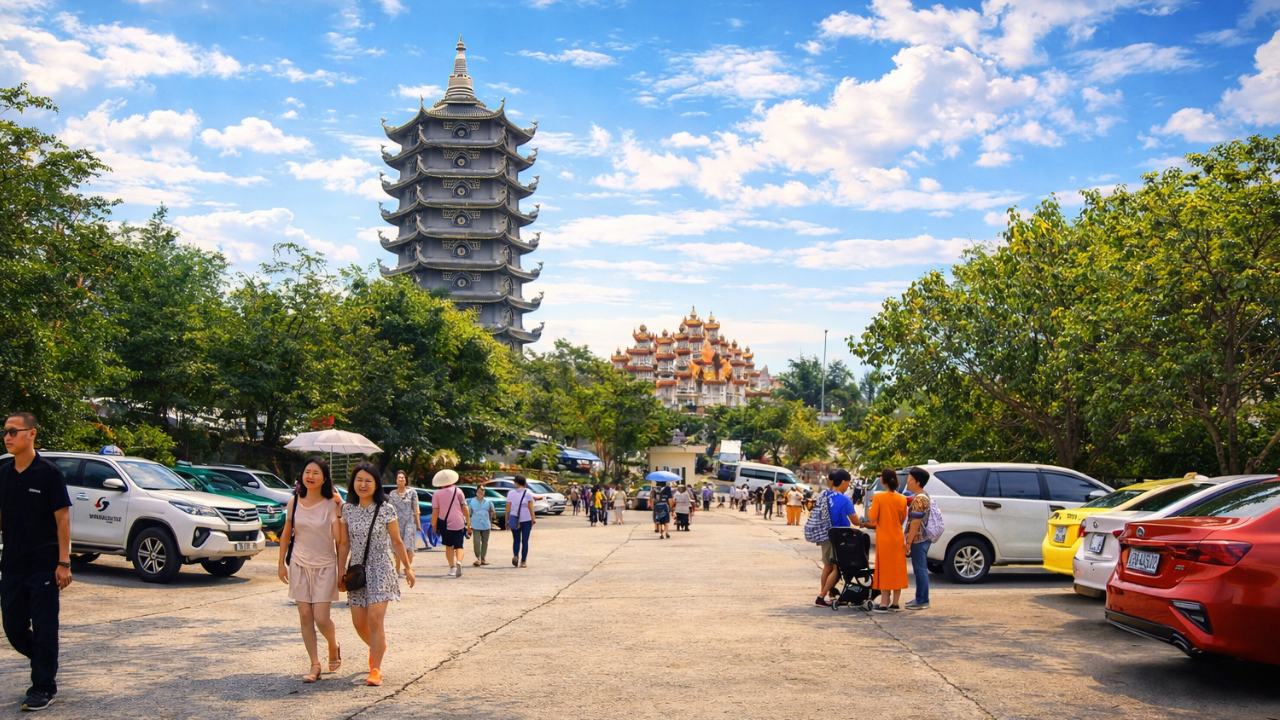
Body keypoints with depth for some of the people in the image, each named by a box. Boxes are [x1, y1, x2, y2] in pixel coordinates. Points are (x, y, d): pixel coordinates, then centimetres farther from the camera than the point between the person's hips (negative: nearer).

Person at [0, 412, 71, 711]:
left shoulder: (48, 473, -9)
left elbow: (62, 519, -10)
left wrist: (64, 563, -14)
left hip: (43, 566, -5)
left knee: (44, 628, 1)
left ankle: (44, 687, 14)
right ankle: (45, 667, 34)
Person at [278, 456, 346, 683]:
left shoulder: (331, 505, -10)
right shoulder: (294, 502, 1)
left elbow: (340, 540, -8)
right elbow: (286, 534, 9)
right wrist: (281, 563, 10)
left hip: (325, 566, -3)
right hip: (299, 564, 3)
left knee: (321, 618, -7)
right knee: (305, 616, 3)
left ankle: (334, 648, 25)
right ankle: (315, 665, 12)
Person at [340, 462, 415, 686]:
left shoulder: (385, 511, -8)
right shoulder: (348, 510, 2)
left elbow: (397, 543, 1)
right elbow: (345, 543, 7)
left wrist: (407, 567, 6)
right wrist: (341, 571, 4)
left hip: (380, 569, -4)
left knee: (375, 619, -13)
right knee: (358, 622, 8)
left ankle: (376, 669, -2)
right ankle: (378, 646, 40)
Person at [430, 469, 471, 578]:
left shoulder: (437, 494, 0)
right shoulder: (458, 491, 2)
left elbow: (435, 512, -5)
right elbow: (465, 508, -1)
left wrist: (433, 525, 6)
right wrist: (468, 524, 4)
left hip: (444, 524, 1)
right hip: (458, 523, 0)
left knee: (449, 546, 17)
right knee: (459, 546, 5)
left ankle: (452, 567, 9)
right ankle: (459, 561, -23)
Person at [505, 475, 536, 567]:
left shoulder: (510, 493, 0)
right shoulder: (528, 493, -3)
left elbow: (508, 509, -1)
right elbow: (531, 508, -8)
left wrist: (507, 521, 6)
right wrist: (533, 520, -3)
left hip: (514, 520, 1)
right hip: (526, 520, -1)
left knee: (516, 540, 13)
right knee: (525, 541, 7)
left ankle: (515, 556, -10)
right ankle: (523, 562, 5)